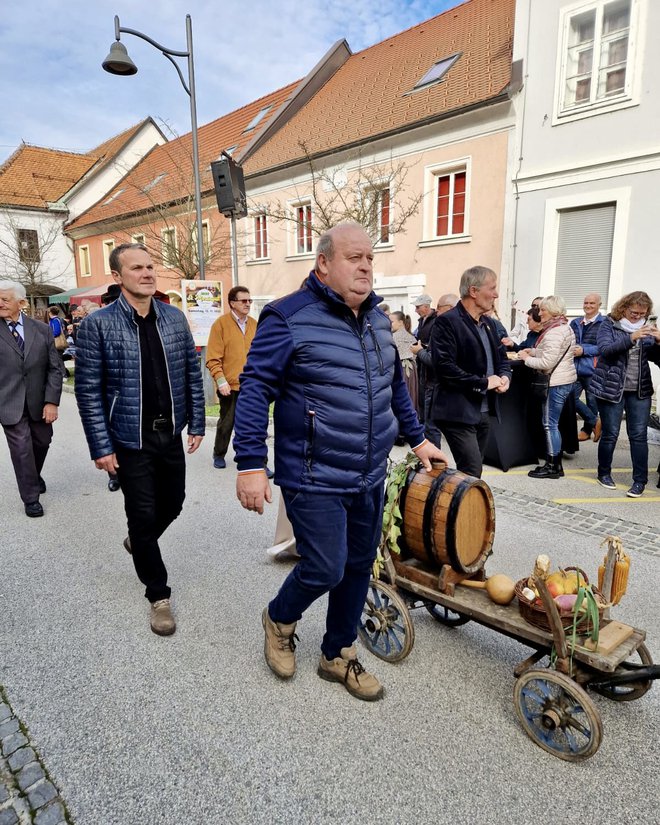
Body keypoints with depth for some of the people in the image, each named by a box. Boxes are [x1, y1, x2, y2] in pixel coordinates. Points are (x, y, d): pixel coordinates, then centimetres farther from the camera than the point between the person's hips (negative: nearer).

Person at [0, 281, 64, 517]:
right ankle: (30, 497, 18)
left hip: (39, 402, 2)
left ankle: (34, 476, 47)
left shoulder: (42, 330, 0)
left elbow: (55, 368, -1)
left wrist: (52, 401, -9)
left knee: (42, 442, 17)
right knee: (21, 448, 1)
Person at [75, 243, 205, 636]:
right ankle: (159, 595, 23)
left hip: (171, 434, 4)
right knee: (144, 515, 4)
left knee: (173, 504, 17)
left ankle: (139, 542, 51)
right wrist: (101, 447, -11)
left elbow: (192, 373, 7)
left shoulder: (175, 317, 2)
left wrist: (197, 423, 5)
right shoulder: (98, 324, -10)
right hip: (131, 440, -4)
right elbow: (88, 390, -9)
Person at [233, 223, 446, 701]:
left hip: (369, 479, 7)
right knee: (325, 569, -3)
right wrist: (251, 464, -17)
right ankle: (279, 621, 31)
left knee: (358, 568, 14)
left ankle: (339, 656, 36)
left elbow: (395, 385, 21)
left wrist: (417, 438, 22)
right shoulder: (290, 318, -12)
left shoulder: (377, 320, 10)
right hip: (315, 480, -7)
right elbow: (256, 388, -13)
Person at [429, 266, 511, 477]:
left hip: (484, 411, 8)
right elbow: (444, 367, -21)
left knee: (472, 471, 13)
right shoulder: (447, 321, -12)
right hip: (458, 412, -8)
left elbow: (501, 357, 26)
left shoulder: (488, 323, 16)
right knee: (472, 472, -12)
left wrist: (504, 377, 3)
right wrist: (483, 383, -15)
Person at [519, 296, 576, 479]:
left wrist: (527, 359, -8)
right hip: (566, 380, 10)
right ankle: (555, 464, 19)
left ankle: (552, 466, 4)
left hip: (556, 383, -10)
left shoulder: (554, 332, -18)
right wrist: (533, 351, 10)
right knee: (553, 423, 14)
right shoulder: (565, 327, 15)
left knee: (549, 424, -3)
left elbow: (547, 363, -22)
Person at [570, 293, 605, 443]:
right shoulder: (575, 323, 14)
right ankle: (595, 422, 18)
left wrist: (584, 350, -18)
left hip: (593, 369, -5)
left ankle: (587, 429, 23)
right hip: (576, 367, 5)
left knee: (591, 400, 7)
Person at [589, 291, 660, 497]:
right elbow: (605, 350, -19)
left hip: (640, 390, 3)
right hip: (611, 387, -3)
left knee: (638, 435, 0)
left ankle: (640, 480, 7)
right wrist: (631, 338, -30)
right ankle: (604, 473, 21)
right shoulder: (609, 324, -3)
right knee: (610, 434, 2)